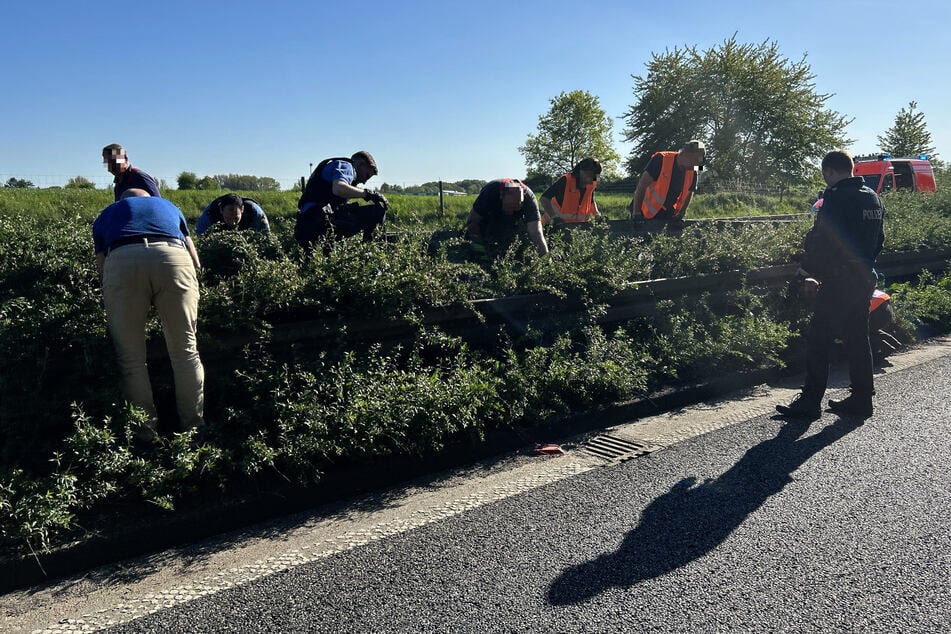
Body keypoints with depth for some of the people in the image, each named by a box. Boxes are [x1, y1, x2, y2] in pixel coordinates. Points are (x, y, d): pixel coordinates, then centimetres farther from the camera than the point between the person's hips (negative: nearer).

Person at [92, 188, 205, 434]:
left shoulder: (106, 214, 37)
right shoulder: (168, 205, 39)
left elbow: (101, 265, 26)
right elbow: (196, 262, 33)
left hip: (121, 261, 0)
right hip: (173, 258, 1)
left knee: (131, 358, 11)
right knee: (185, 350, 12)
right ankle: (195, 429, 19)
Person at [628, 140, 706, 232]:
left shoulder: (693, 172, -4)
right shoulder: (661, 160, -20)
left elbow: (689, 193, 13)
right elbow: (641, 186, -21)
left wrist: (681, 214, 0)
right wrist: (636, 213, -25)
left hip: (668, 217, 5)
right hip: (646, 214, -5)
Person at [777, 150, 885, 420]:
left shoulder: (836, 198, -14)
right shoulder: (873, 198, 14)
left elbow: (819, 240, -16)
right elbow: (879, 240, 21)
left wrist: (810, 273, -7)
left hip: (838, 283, -9)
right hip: (865, 280, 9)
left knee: (818, 340, -4)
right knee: (857, 338, 14)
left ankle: (810, 400, -2)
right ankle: (862, 398, 20)